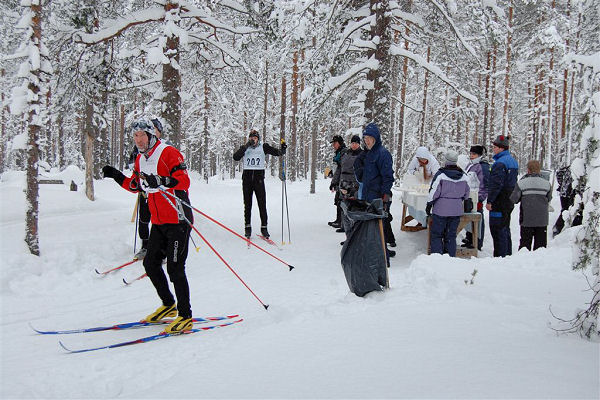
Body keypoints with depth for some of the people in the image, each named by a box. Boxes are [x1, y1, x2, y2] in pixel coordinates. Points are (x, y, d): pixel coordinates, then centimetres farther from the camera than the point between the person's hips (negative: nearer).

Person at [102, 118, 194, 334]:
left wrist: (161, 181, -34)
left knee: (175, 268, -8)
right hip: (158, 221, 9)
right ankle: (168, 305, 30)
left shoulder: (169, 152, -12)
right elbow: (135, 186, 25)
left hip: (177, 220, -8)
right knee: (150, 263, 12)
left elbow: (184, 181, -21)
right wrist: (116, 176, 11)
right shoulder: (140, 160, 13)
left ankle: (185, 317, 2)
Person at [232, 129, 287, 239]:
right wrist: (246, 146, -13)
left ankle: (264, 227, 2)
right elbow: (236, 157, -6)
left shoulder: (263, 147, 7)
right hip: (247, 177, 1)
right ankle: (248, 227, 14)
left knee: (262, 204, -4)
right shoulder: (245, 148, 9)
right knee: (247, 204, 6)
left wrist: (282, 150, -21)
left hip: (259, 177, -1)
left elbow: (276, 152, 1)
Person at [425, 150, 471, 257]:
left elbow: (434, 192, -10)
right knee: (451, 236, 13)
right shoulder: (464, 176, 3)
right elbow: (466, 193, 14)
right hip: (457, 211, 4)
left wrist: (429, 205, 0)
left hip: (441, 210, -4)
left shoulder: (440, 175, -12)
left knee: (436, 235, 5)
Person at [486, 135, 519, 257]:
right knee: (505, 229, 17)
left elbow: (496, 184, -22)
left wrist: (489, 201, -19)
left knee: (497, 229, -5)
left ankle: (500, 256, -3)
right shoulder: (513, 161, 14)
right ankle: (508, 254, 23)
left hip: (499, 202, -10)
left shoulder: (500, 163, -18)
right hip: (509, 201, 10)